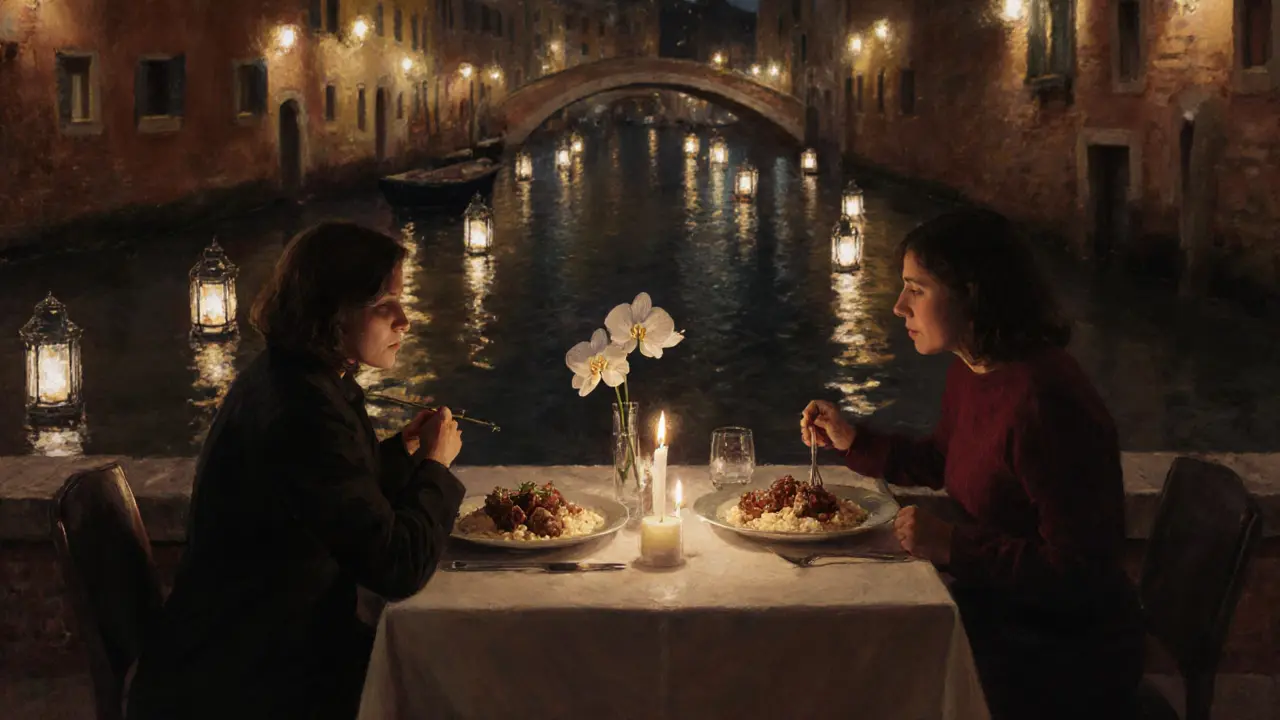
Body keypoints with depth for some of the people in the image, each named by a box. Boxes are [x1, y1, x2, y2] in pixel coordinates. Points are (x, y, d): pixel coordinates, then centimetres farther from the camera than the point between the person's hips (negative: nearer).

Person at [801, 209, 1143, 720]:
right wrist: (852, 441, 10)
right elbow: (938, 463, 24)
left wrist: (953, 547, -25)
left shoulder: (1041, 403, -28)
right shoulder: (969, 372, 2)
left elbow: (1076, 570, -26)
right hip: (994, 611, 8)